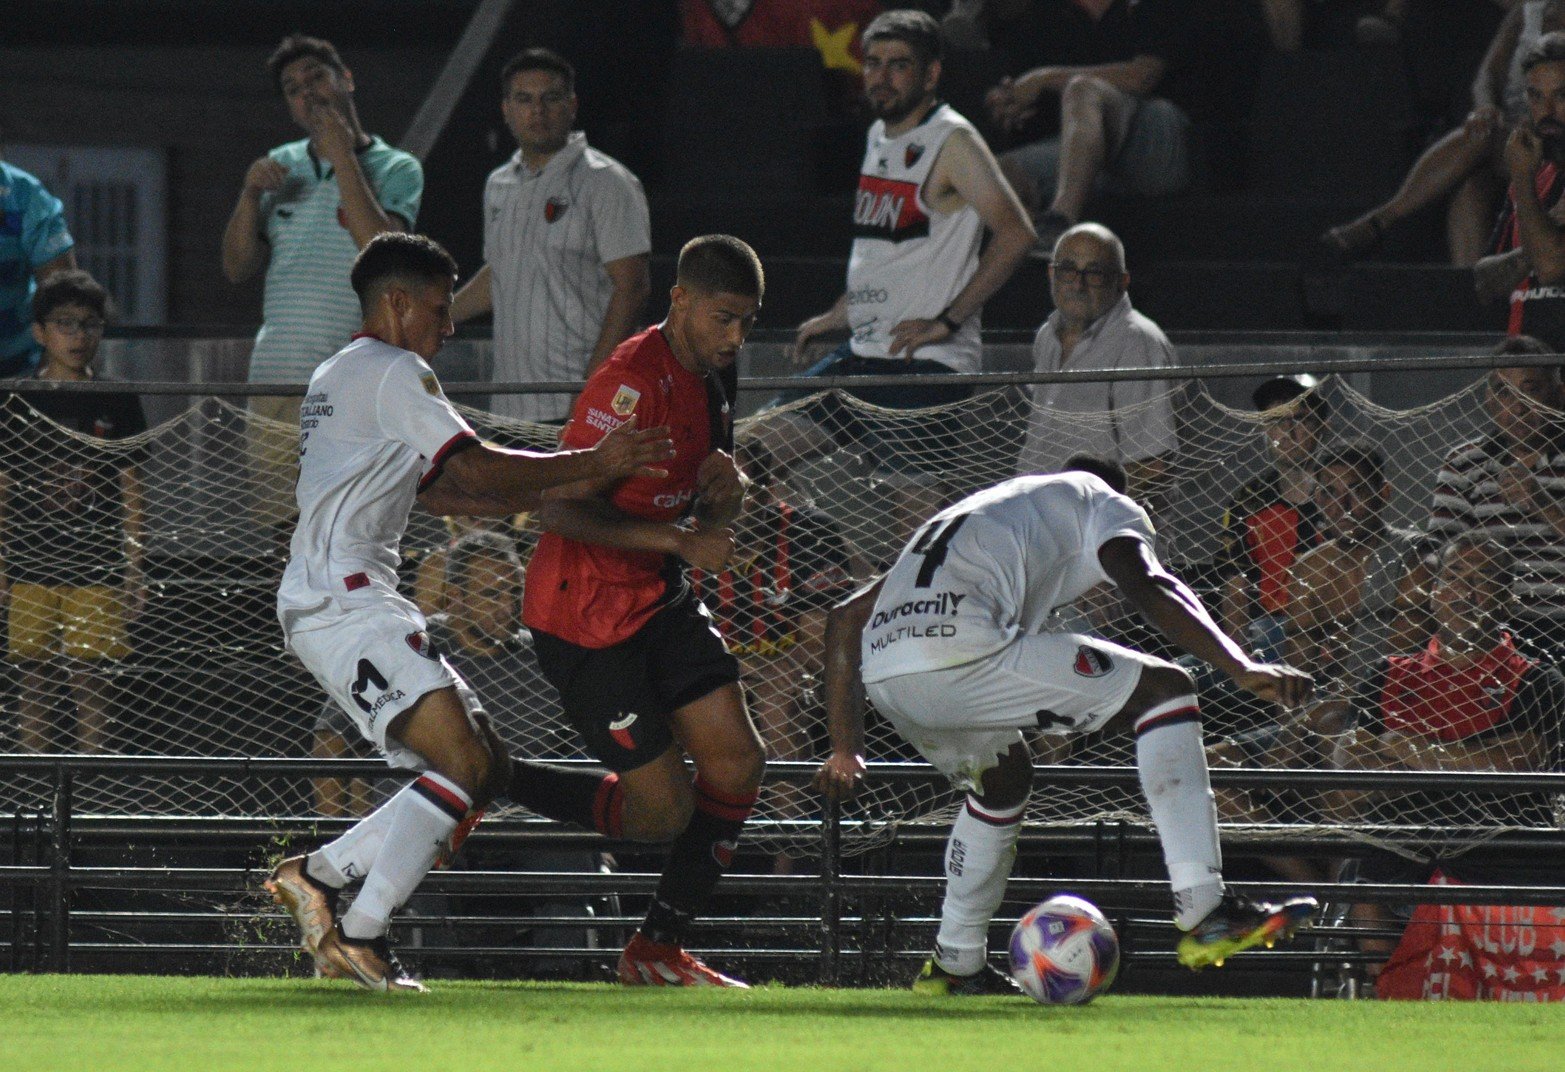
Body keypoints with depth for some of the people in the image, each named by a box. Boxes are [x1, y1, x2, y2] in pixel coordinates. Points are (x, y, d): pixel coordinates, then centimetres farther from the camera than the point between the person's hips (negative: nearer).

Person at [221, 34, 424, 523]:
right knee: (278, 522, 2)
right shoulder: (280, 167, 15)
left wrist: (343, 157, -13)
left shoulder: (396, 170, 2)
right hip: (279, 373, 4)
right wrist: (250, 194, -3)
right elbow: (237, 267, 14)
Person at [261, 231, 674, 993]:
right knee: (465, 763, -22)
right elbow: (478, 471, -11)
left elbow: (439, 490, 31)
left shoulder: (344, 376, 29)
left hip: (340, 600, 11)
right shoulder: (392, 371, -4)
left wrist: (549, 500, 24)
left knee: (482, 765, 6)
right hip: (342, 596, -11)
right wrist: (594, 465, -6)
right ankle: (358, 934, -25)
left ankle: (316, 875, 5)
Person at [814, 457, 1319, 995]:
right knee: (1164, 689, 5)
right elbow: (1145, 584, -3)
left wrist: (845, 748, 35)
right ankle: (1206, 914, -6)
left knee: (1003, 780, 36)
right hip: (963, 650, -7)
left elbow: (846, 616, 36)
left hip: (883, 677, 7)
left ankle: (954, 965, 39)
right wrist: (1241, 668, -10)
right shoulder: (1103, 502, 21)